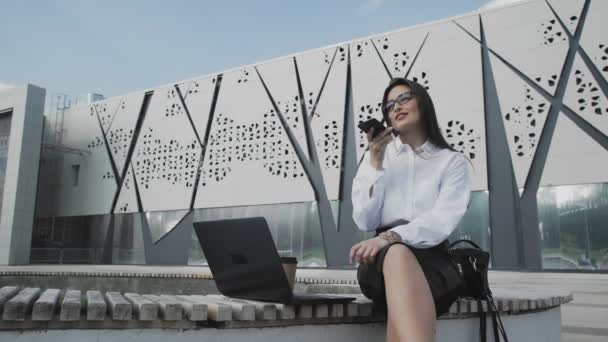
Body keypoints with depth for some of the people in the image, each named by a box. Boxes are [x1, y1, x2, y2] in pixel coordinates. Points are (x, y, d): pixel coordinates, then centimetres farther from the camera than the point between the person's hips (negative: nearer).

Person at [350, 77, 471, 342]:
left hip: (432, 260, 0)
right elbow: (365, 221, 1)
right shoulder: (376, 156, 13)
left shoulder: (452, 161, 8)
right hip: (384, 261, 1)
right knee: (397, 254, -39)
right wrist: (375, 163, -7)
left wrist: (391, 236, -27)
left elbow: (442, 222, -10)